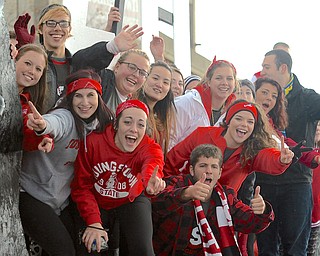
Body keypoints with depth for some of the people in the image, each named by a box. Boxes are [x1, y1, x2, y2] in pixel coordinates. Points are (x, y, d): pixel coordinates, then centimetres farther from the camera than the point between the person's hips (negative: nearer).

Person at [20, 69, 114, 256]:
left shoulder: (100, 124, 0)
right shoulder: (65, 117, -22)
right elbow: (55, 122, -45)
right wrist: (43, 125, -69)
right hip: (33, 196, -7)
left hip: (62, 199, 7)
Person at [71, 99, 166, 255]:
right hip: (97, 203, 1)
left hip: (131, 202, 0)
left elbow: (153, 164, -50)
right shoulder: (93, 142, -23)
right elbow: (82, 187, -16)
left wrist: (152, 181, -75)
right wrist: (94, 222, -28)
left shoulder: (150, 148, -23)